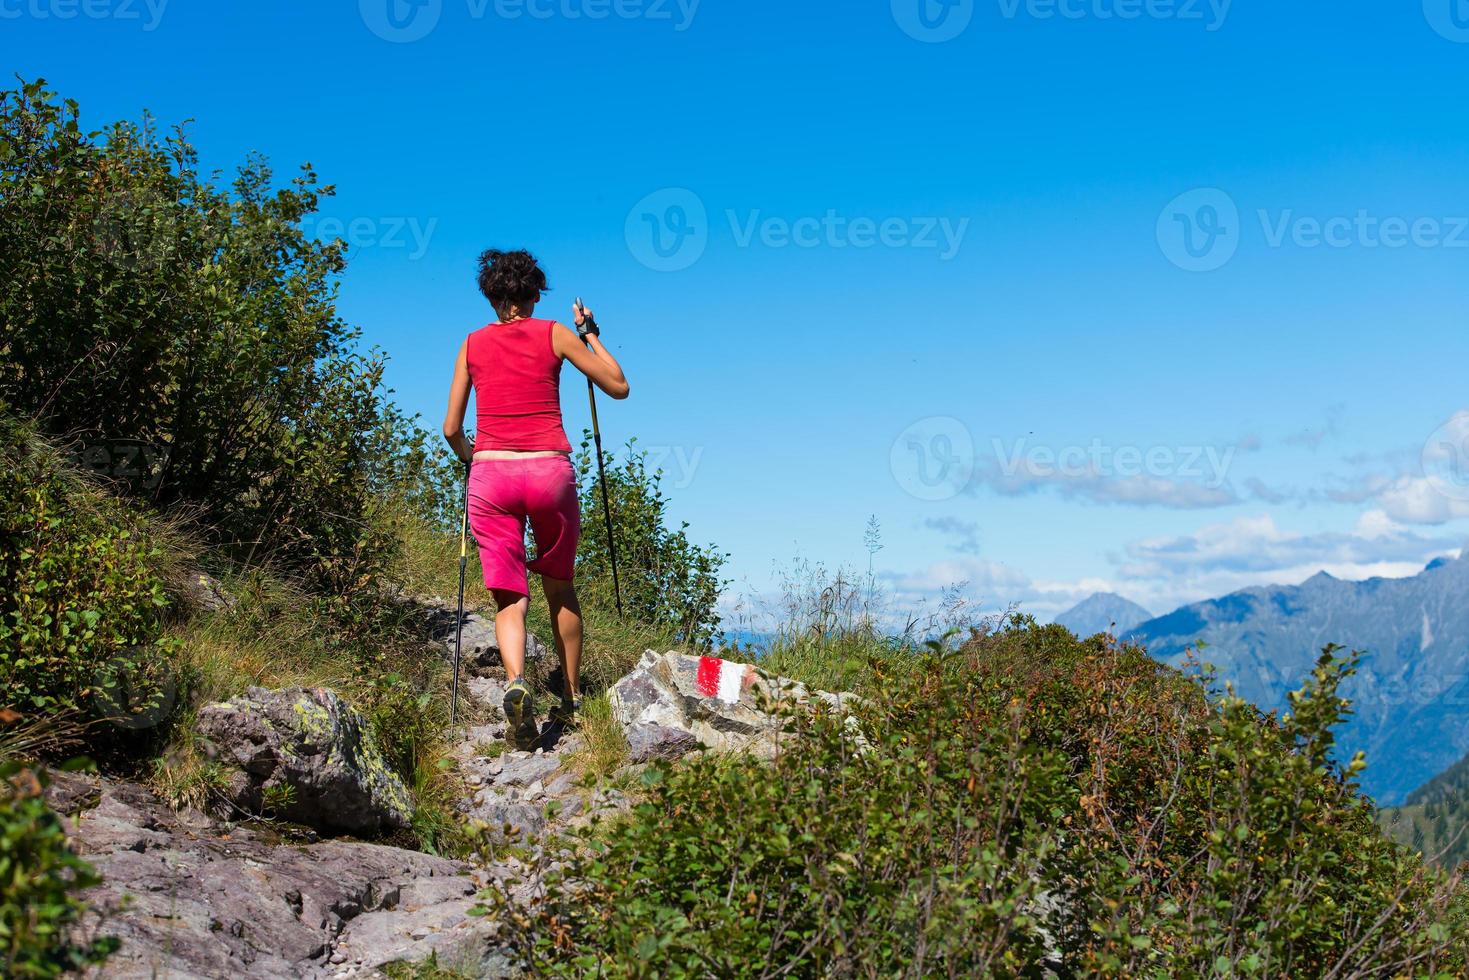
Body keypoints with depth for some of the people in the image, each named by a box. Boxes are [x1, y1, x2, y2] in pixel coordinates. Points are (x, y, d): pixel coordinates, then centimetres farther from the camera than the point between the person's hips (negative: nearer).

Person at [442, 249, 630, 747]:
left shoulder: (473, 344, 9)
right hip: (550, 472, 0)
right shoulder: (554, 334, 4)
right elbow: (618, 386, 8)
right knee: (560, 588, 17)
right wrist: (590, 334, 19)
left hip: (491, 476, 0)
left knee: (510, 596, -1)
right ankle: (573, 699, 24)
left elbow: (452, 429, 9)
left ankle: (516, 681, -29)